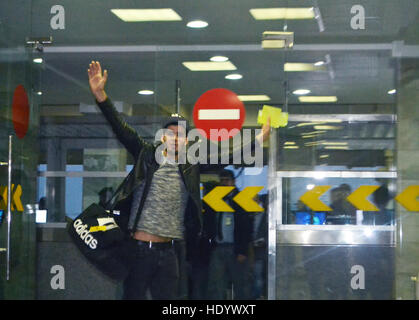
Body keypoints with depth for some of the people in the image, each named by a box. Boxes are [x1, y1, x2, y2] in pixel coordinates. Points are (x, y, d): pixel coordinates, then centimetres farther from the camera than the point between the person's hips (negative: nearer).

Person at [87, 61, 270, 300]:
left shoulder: (192, 166, 10)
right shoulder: (146, 155, 6)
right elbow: (122, 129, -1)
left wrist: (260, 138, 5)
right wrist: (100, 94, -10)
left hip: (171, 251, 2)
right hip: (138, 246, -2)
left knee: (167, 296, 7)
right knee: (133, 296, 4)